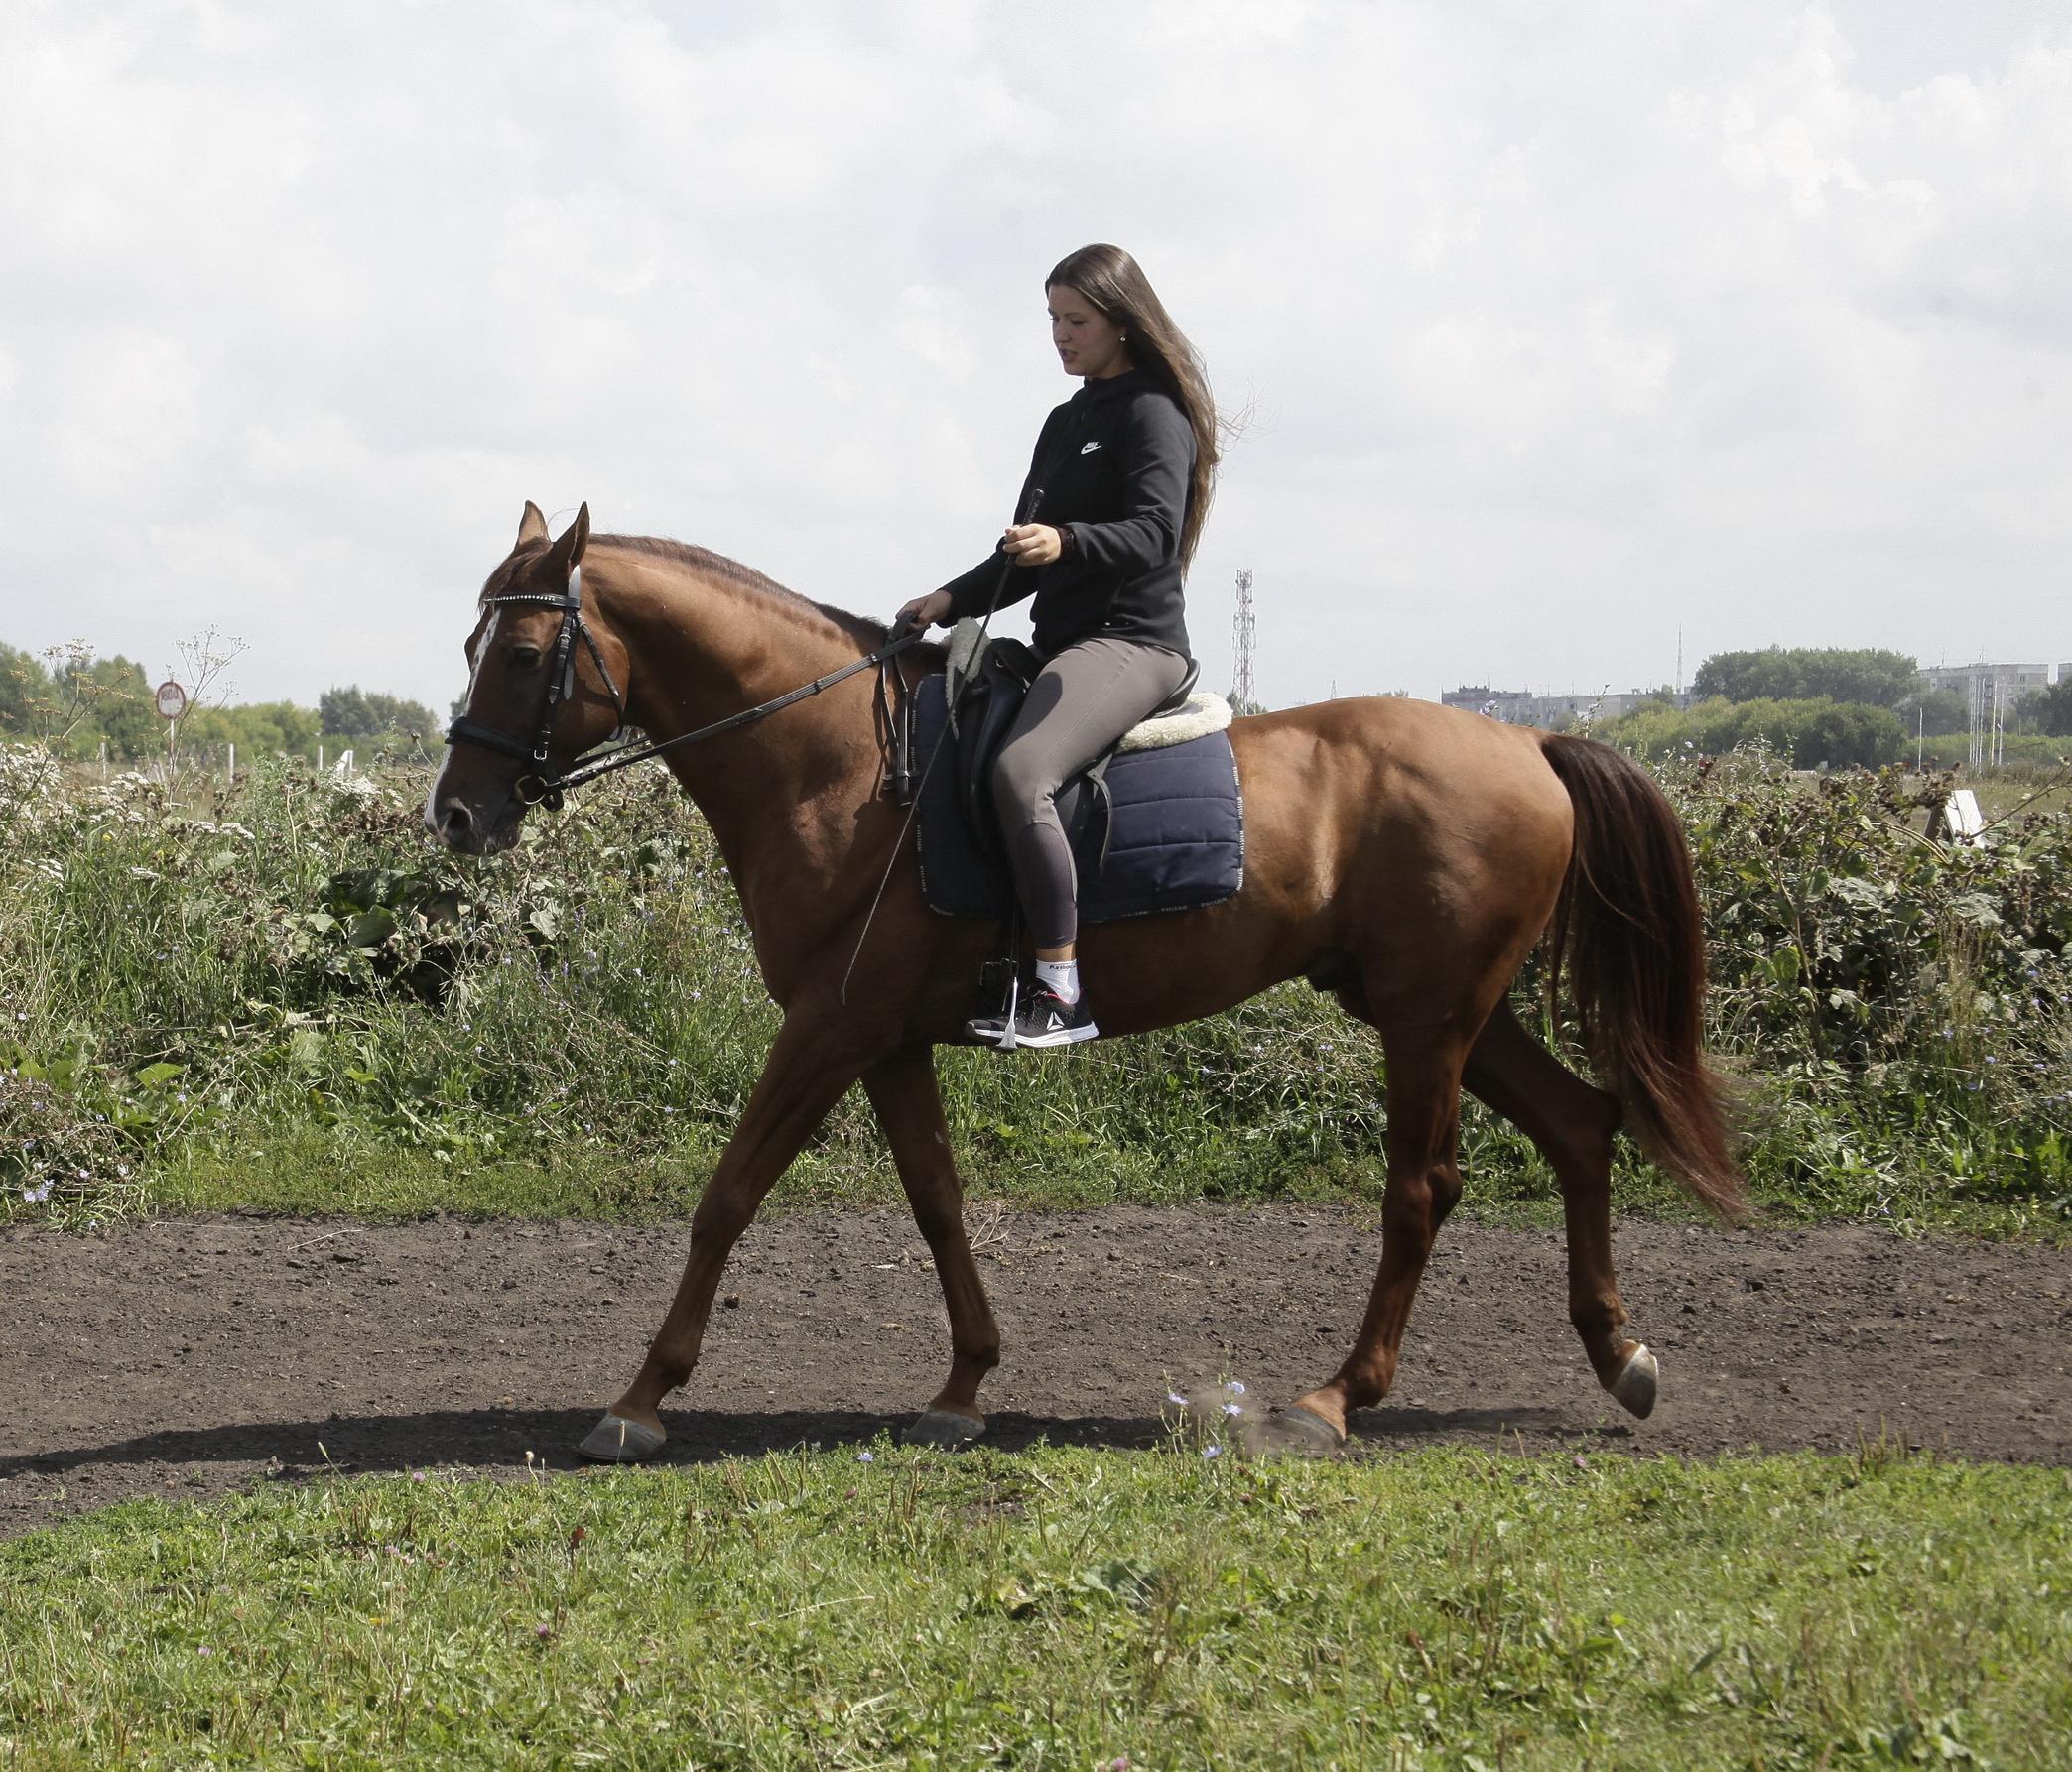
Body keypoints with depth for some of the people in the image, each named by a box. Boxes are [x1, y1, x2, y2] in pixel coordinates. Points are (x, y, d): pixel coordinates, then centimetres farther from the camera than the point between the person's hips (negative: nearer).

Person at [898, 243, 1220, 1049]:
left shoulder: (1152, 412, -6)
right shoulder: (1067, 422, 20)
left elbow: (1154, 531, -21)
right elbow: (1026, 552, 25)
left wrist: (1065, 544, -38)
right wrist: (954, 601, 9)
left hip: (1132, 641, -11)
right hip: (1065, 642, 11)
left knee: (1021, 771, -33)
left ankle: (1060, 993, -34)